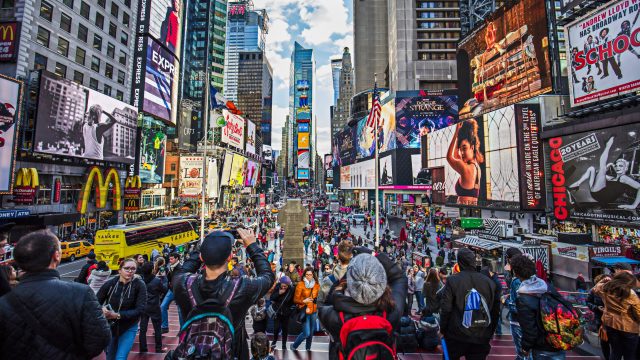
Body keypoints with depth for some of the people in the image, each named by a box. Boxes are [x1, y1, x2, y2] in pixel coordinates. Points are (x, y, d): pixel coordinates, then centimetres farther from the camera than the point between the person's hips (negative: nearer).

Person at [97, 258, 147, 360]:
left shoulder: (139, 285, -19)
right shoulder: (110, 283, -15)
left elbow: (140, 309, -20)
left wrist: (118, 315, -27)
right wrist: (102, 309, -23)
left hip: (129, 328, -2)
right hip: (109, 326, 2)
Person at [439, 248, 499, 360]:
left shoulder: (452, 280, -13)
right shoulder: (489, 281, -1)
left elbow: (445, 308, -13)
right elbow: (495, 311, 6)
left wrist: (442, 329, 1)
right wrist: (490, 334, 18)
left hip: (457, 335, -3)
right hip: (481, 338, 3)